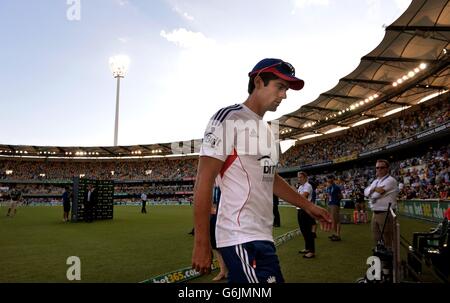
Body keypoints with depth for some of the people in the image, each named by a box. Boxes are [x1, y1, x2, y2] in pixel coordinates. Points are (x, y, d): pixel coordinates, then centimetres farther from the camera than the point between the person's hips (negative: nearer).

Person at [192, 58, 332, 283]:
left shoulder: (267, 130, 17)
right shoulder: (229, 118, -10)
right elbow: (203, 181, -14)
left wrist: (307, 206, 25)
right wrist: (201, 243, -16)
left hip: (263, 237, 9)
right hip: (241, 239, -8)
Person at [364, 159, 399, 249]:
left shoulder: (390, 181, -11)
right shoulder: (375, 181, 17)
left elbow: (375, 195, -18)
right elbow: (366, 192, 3)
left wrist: (372, 190, 3)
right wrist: (374, 189, -15)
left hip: (385, 214, -8)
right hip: (375, 214, 8)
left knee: (387, 241, -2)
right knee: (376, 240, 17)